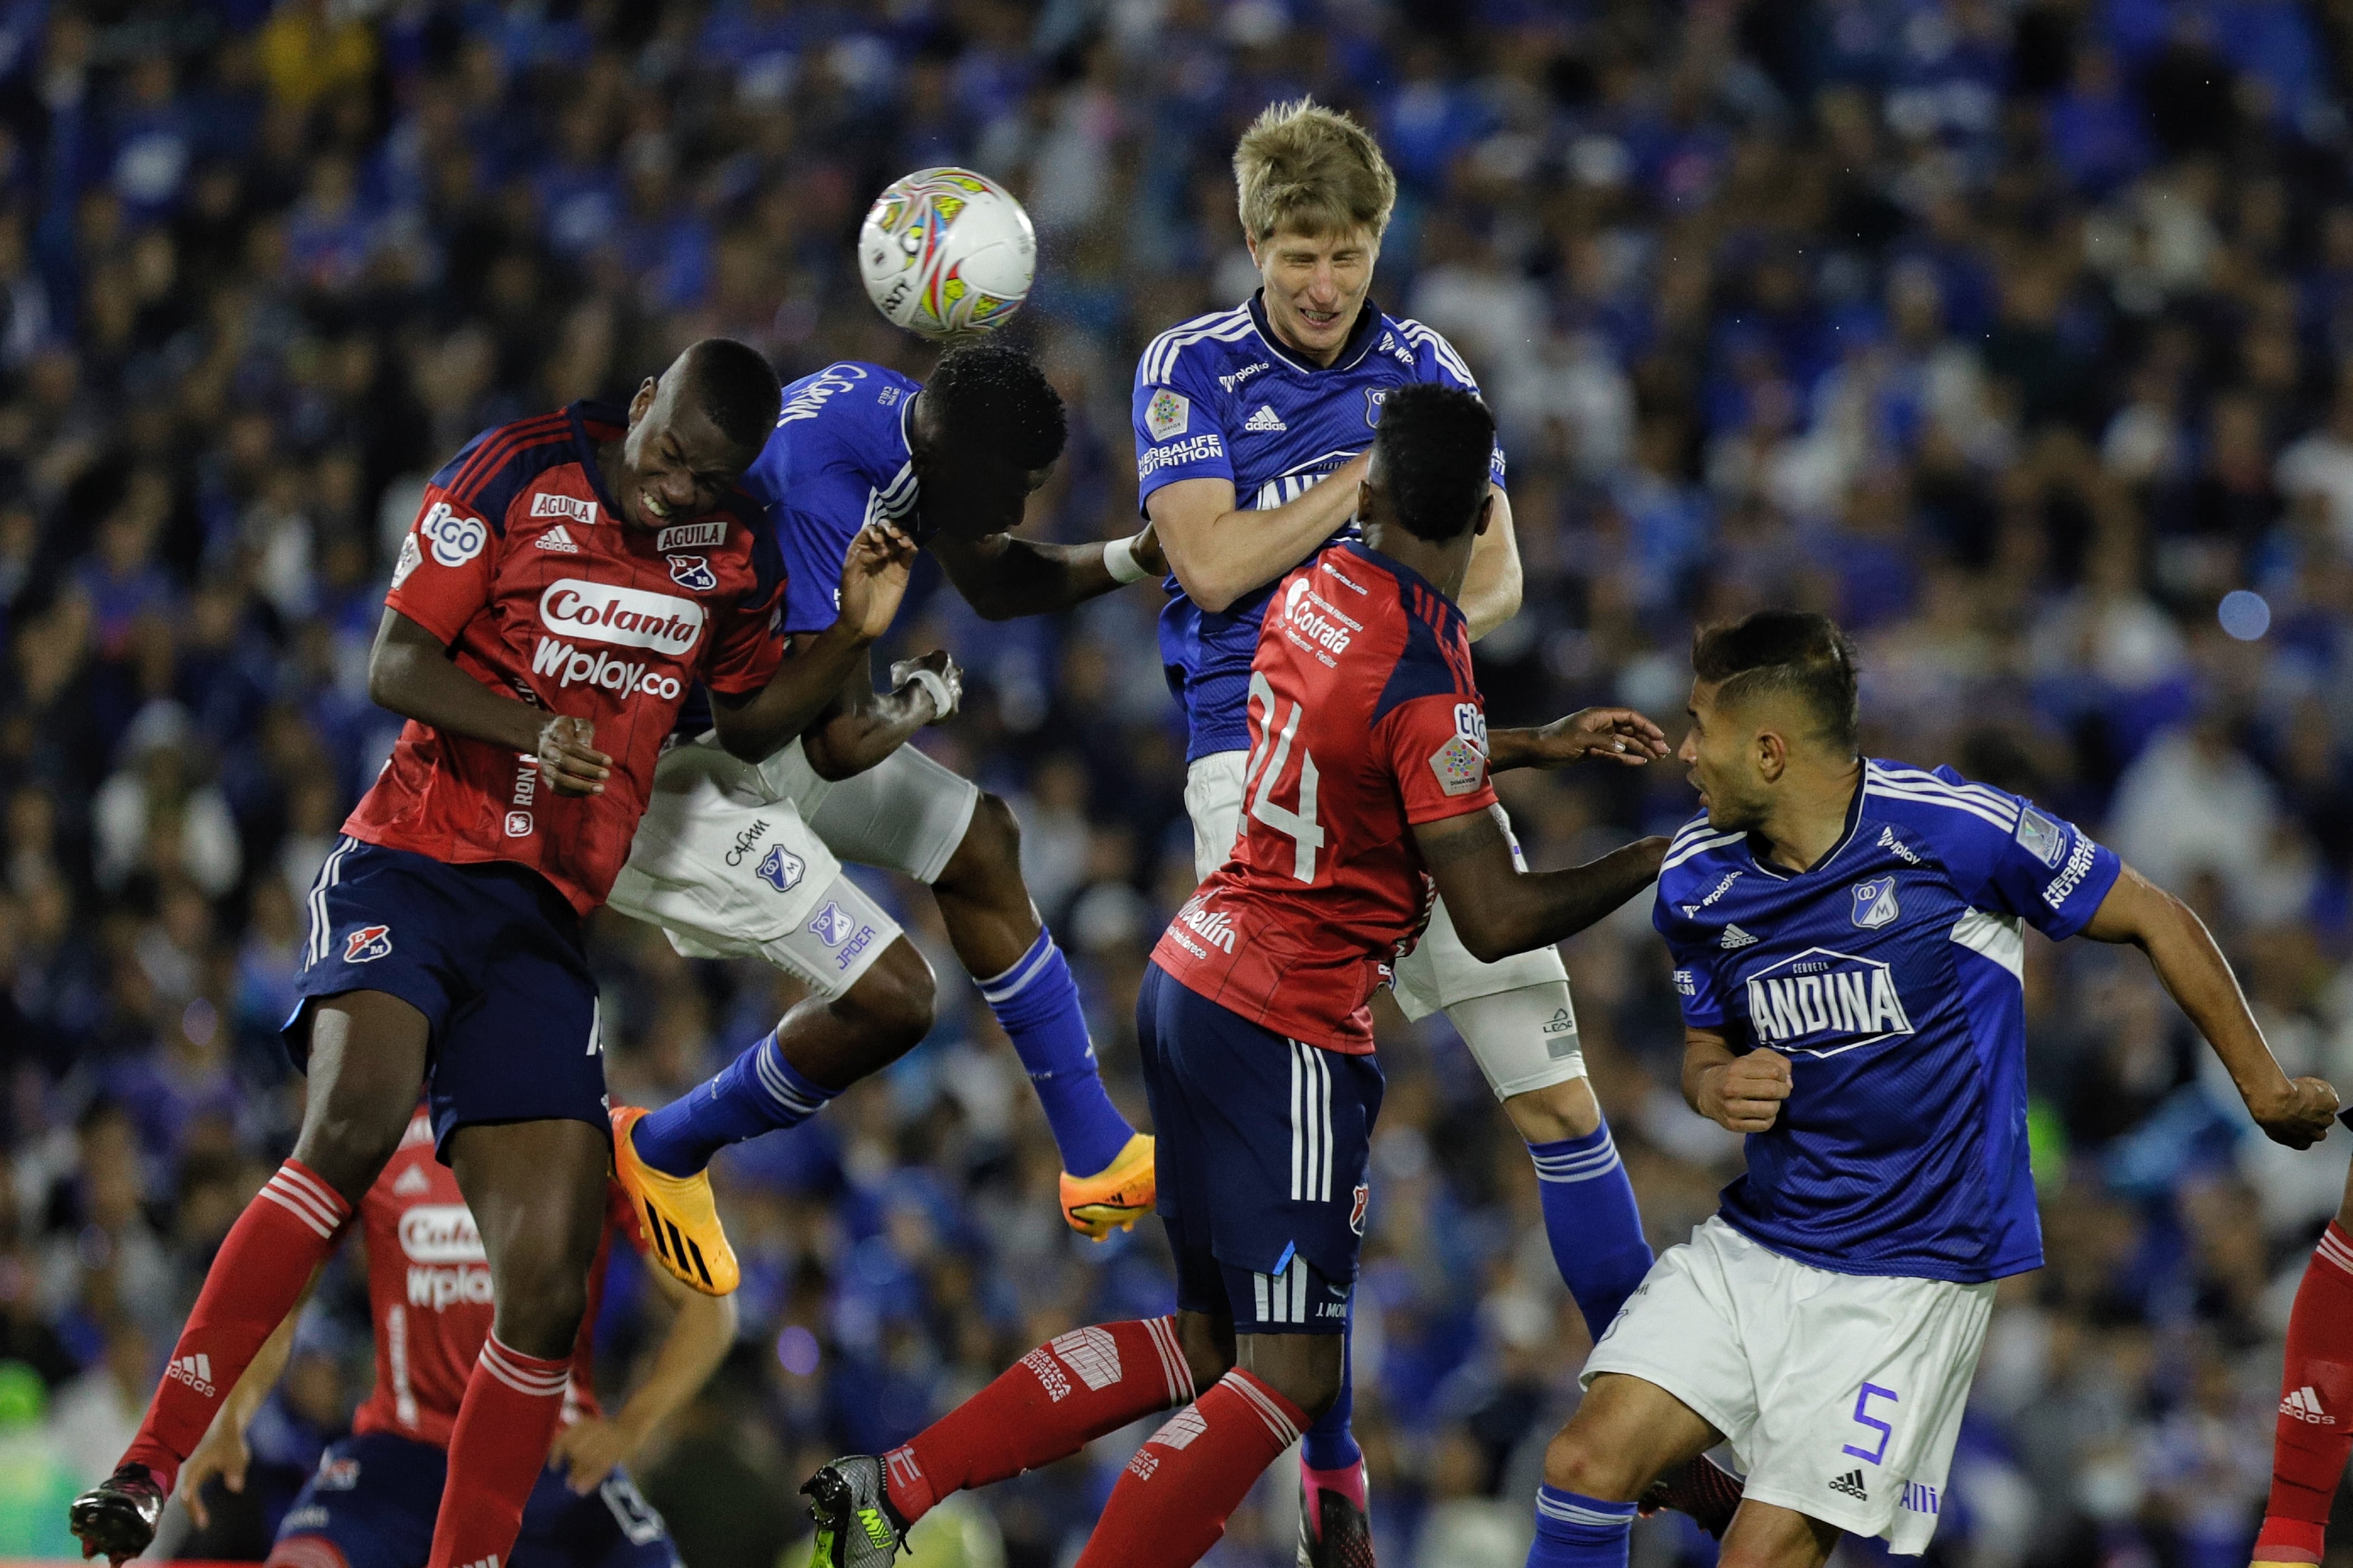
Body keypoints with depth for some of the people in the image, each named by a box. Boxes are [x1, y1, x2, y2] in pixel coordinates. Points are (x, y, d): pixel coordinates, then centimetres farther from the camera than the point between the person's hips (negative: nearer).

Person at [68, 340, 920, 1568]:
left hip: (544, 920, 5)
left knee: (549, 1286, -5)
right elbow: (395, 664, -5)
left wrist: (851, 634, 8)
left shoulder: (732, 556, 11)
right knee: (356, 1121, -32)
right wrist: (532, 729, -22)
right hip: (415, 865, -5)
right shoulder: (520, 475, -3)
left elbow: (751, 723, 25)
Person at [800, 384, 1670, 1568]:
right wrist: (1652, 863, -6)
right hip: (1285, 1028, -9)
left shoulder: (1318, 588, 5)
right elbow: (1496, 919, -18)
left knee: (1211, 1339, 16)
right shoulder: (1423, 670, -20)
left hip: (1193, 976, 9)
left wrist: (1549, 745, 28)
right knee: (1288, 1376, -4)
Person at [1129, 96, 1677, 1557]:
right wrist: (1378, 469, -10)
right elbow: (1213, 563, -11)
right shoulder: (1191, 370, 0)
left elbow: (1496, 570, 10)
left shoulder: (1429, 370, 9)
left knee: (1555, 1089, -2)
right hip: (1261, 760, -3)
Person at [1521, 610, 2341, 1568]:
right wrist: (1719, 1088, -9)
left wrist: (2263, 1088, 8)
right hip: (1753, 1241, 5)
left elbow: (2152, 920, -2)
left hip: (1911, 1270, -5)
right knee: (1589, 1462, -13)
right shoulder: (1696, 880, 0)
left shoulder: (1955, 829, -15)